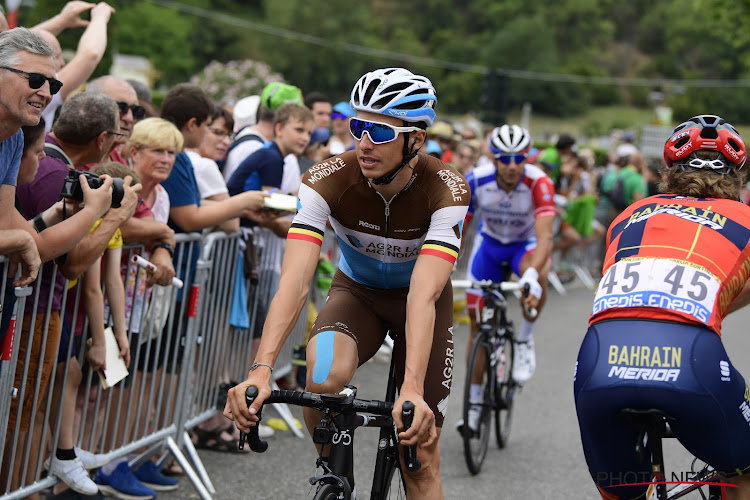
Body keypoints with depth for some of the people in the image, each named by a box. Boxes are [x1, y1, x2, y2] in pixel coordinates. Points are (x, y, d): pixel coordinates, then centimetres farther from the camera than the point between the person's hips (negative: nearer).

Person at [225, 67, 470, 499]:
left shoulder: (446, 190, -31)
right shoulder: (327, 180, -28)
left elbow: (423, 295, -41)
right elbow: (295, 280, -37)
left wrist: (412, 392, -53)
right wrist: (261, 370, -50)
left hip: (420, 298, 0)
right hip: (356, 292, 0)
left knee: (421, 455, -6)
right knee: (323, 376, -33)